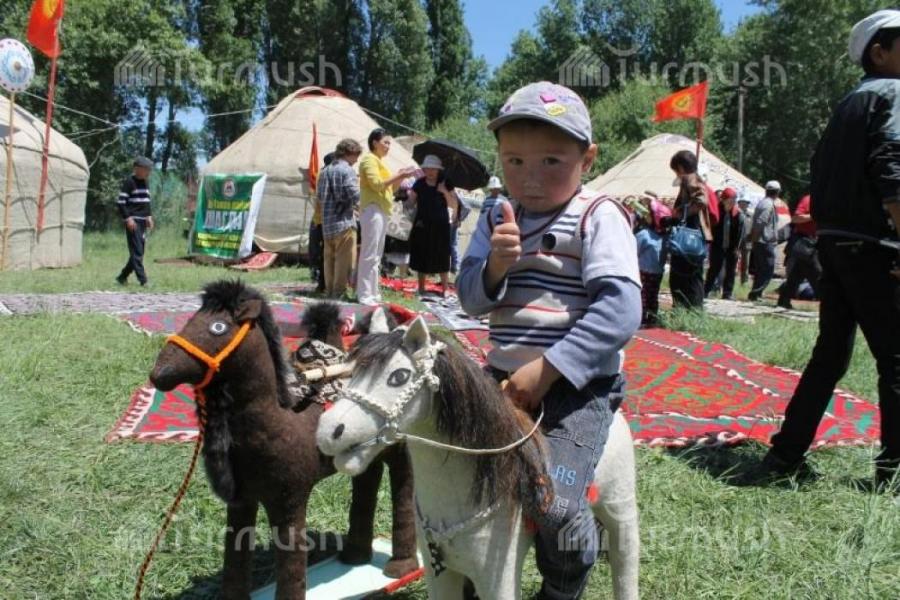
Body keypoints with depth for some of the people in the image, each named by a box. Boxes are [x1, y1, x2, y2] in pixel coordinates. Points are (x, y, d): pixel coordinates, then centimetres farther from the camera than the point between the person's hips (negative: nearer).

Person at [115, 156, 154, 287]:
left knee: (139, 252, 9)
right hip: (133, 221, -8)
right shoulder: (129, 182, -8)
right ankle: (143, 281, -13)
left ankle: (122, 277, 21)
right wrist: (128, 218, -16)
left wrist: (149, 216, 15)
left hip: (143, 222, 8)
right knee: (137, 252, -10)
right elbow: (120, 202, -11)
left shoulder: (145, 183, 17)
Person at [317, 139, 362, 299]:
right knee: (344, 260, -3)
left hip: (327, 224, 8)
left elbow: (320, 197, 17)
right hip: (344, 222, -8)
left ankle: (329, 292, 18)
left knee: (329, 259, 12)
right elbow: (355, 196, -14)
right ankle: (338, 293, -3)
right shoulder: (347, 170, -9)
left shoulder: (325, 171, 14)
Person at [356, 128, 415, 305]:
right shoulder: (369, 159, -6)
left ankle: (373, 293, 14)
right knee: (369, 255, -11)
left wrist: (400, 177, 8)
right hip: (373, 211, -10)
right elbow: (377, 184, -18)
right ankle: (364, 295, -11)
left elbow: (386, 188, 22)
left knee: (376, 256, 10)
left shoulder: (378, 161, 22)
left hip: (381, 211, 10)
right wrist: (399, 175, -15)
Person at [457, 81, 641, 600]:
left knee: (556, 505, -19)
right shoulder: (497, 218, 9)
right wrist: (495, 266, -18)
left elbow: (619, 310, -19)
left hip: (580, 382, -6)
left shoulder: (598, 217, -9)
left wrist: (547, 370, -22)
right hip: (505, 375, 6)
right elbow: (471, 299, 4)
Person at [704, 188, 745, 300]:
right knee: (714, 269, 4)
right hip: (717, 246, -1)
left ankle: (728, 293, 13)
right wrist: (710, 243, -8)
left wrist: (737, 247, -10)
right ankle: (707, 291, 12)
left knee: (731, 271, 6)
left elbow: (740, 231, -5)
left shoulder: (738, 213, -4)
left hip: (732, 248, 1)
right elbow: (711, 227, -3)